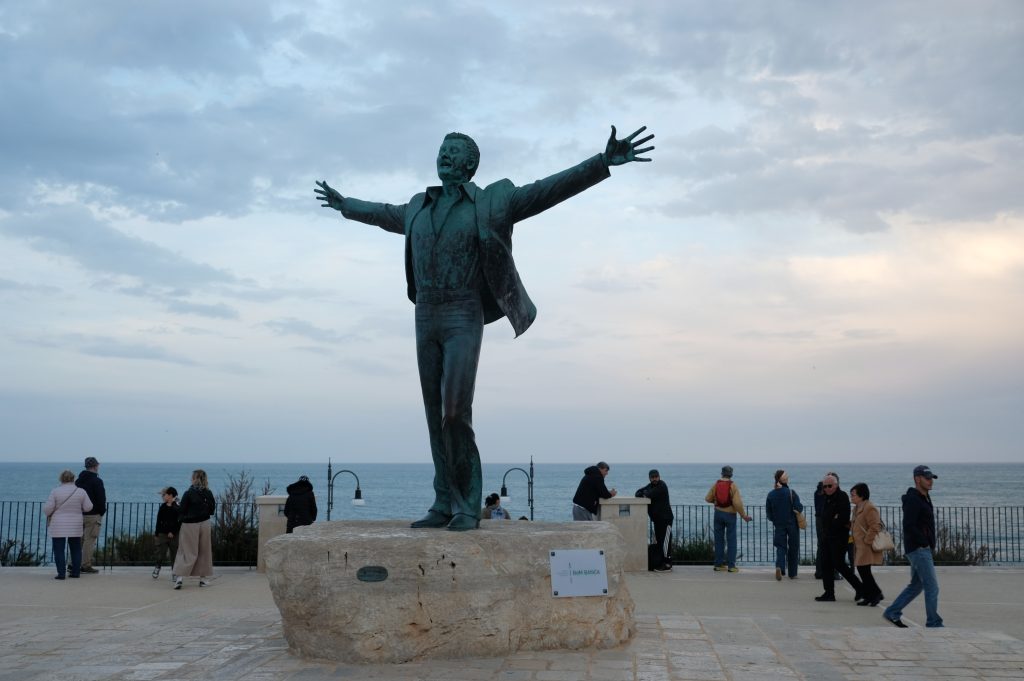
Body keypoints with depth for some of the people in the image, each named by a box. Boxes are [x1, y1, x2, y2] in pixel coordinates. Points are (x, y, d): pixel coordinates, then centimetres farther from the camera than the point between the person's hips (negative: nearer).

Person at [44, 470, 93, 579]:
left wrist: (48, 514, 11)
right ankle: (76, 572, 12)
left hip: (58, 527, -2)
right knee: (76, 549, 12)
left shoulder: (55, 491, -8)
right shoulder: (80, 491, -2)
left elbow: (47, 508, -11)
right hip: (75, 526, 2)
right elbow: (88, 507, 0)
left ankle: (61, 573, -4)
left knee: (59, 550, 1)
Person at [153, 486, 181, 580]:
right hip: (162, 534, 3)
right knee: (160, 554, 3)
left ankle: (174, 574, 10)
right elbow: (158, 521, 8)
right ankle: (157, 569, 22)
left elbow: (180, 522, -9)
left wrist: (173, 532, -16)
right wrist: (156, 534, 7)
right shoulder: (163, 507, 4)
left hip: (173, 535, -3)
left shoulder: (177, 508, -7)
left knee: (174, 554, 3)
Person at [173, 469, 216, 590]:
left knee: (188, 551, 1)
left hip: (189, 525, -3)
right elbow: (212, 510, 5)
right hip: (204, 524, 3)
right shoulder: (208, 494, -2)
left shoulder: (188, 493, -13)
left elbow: (182, 511, -10)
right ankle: (203, 578, 16)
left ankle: (179, 576, -11)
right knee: (204, 552, 12)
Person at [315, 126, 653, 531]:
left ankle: (468, 508, -4)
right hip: (425, 319, 6)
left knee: (455, 412, -15)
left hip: (464, 320, -5)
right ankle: (445, 505, 8)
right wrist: (344, 204, 52)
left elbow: (548, 190, -8)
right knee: (436, 417, 3)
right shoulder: (419, 208, 18)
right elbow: (384, 214, 39)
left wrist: (604, 161, -19)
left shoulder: (490, 203, 1)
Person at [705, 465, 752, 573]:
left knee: (719, 539, 9)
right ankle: (731, 565, -1)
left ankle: (718, 564, 11)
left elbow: (707, 498, 4)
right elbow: (737, 503, -17)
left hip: (718, 513, 3)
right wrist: (744, 515, -7)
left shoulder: (716, 485, 0)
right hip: (730, 514, -3)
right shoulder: (733, 486, -11)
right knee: (731, 540, 2)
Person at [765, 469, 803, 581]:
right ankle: (792, 573, 16)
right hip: (792, 525, -2)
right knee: (793, 548, 11)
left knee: (781, 547, 6)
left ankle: (779, 566, -21)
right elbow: (799, 508, -14)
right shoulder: (791, 493, -13)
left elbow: (768, 513, 1)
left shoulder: (771, 495, -3)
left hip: (779, 525, 2)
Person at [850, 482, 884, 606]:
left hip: (867, 547, -10)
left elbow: (875, 527, -20)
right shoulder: (857, 508, 16)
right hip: (859, 545, 10)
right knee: (862, 571, 9)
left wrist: (866, 540, -18)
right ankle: (869, 596, 15)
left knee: (864, 571, -10)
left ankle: (876, 593, 2)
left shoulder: (869, 508, -15)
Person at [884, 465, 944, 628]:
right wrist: (924, 542, -19)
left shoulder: (924, 498, 16)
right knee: (932, 587, -5)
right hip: (918, 549, -10)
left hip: (924, 549, 10)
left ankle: (892, 613, 21)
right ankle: (933, 623, 3)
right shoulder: (913, 499, -16)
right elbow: (908, 526, -23)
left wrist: (930, 546, 13)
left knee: (916, 585, 16)